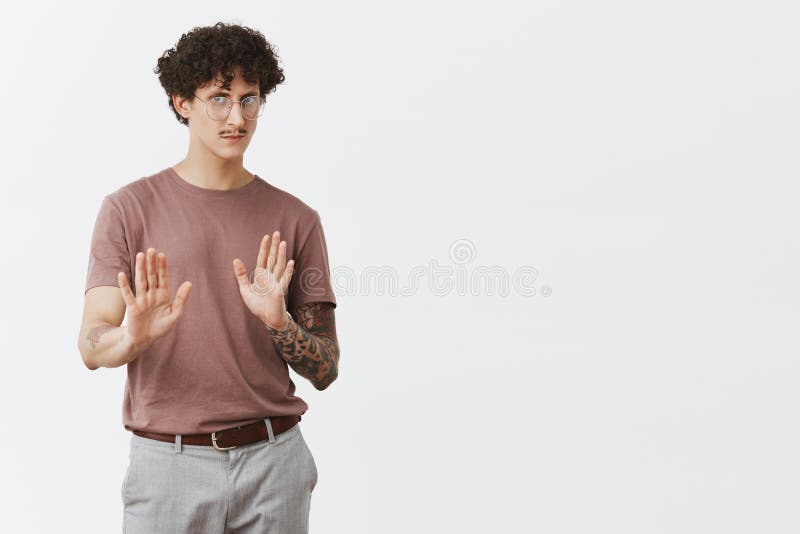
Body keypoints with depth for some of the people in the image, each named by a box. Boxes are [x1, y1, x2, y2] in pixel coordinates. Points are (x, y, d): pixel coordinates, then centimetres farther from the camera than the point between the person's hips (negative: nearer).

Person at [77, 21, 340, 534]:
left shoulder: (297, 220, 2)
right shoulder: (130, 208, -1)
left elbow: (324, 369, 0)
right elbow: (92, 345, -7)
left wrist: (278, 320, -19)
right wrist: (132, 337, -29)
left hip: (273, 459, 2)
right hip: (167, 459, -1)